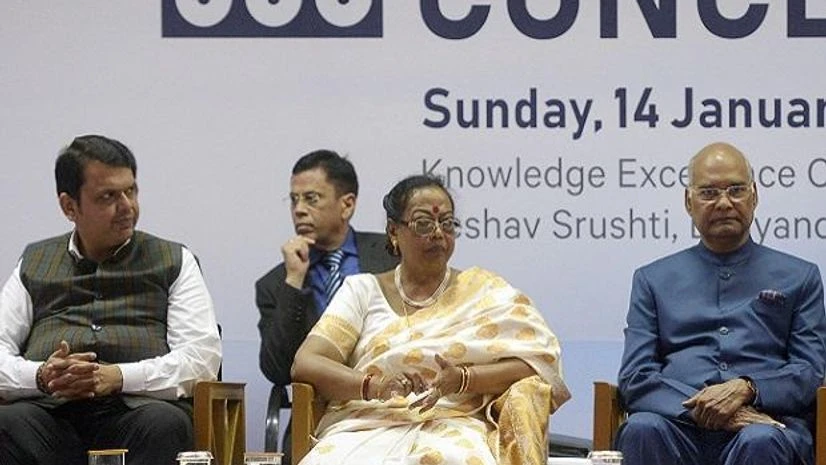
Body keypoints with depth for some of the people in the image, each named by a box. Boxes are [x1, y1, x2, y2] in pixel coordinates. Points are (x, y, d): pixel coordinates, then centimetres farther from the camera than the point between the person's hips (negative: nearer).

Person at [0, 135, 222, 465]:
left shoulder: (174, 261, 19)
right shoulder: (35, 263, 24)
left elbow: (204, 355, 5)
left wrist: (118, 377, -10)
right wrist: (41, 376, -10)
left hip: (135, 408, 0)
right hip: (50, 411, 1)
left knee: (165, 425, -37)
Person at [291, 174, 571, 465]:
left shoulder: (485, 291, 15)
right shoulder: (362, 290, 16)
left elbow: (536, 363, 1)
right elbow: (305, 364, 3)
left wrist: (462, 379, -16)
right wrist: (373, 385, -16)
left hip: (453, 428, -1)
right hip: (367, 427, 1)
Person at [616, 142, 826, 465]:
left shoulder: (799, 277, 21)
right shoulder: (654, 279, 22)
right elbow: (635, 378, 10)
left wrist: (745, 389, -10)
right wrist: (700, 409, -10)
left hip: (766, 422, -1)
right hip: (680, 426, 1)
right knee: (642, 429, -35)